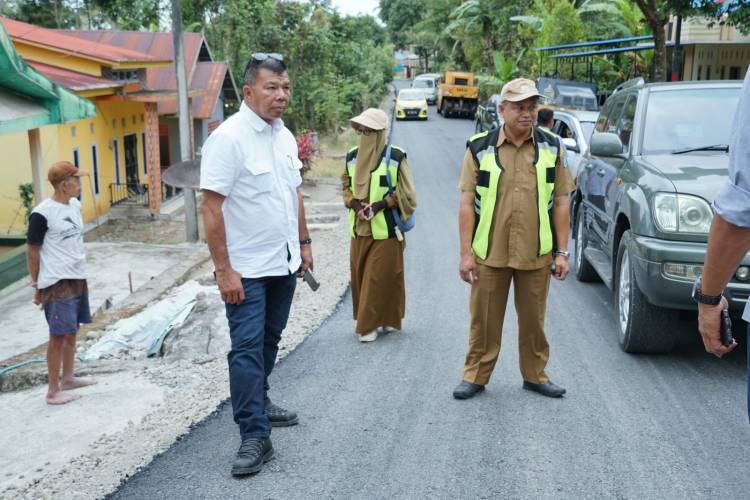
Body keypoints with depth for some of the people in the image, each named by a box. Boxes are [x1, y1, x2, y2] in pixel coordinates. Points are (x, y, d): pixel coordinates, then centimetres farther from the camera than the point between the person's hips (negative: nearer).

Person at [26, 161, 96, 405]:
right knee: (59, 335, -3)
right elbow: (32, 251, -10)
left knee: (72, 332, 16)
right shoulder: (42, 213, -17)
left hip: (77, 279, 8)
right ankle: (53, 390, 7)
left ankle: (68, 379, 30)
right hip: (57, 283, -8)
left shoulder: (75, 205, 7)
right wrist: (37, 286, -6)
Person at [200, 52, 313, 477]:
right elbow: (211, 207, -18)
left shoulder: (285, 136, 8)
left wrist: (304, 243, 17)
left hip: (285, 264, 8)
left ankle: (258, 404, 36)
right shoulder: (229, 137, -16)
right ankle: (255, 437, 0)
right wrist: (224, 270, -21)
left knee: (269, 342, 18)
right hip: (246, 269, -7)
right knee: (247, 349, -5)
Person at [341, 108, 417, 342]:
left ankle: (369, 324, 7)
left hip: (385, 229, -5)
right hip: (359, 229, 5)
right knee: (360, 275, 8)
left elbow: (405, 194, -5)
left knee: (380, 277, -2)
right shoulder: (352, 157, 7)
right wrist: (355, 204, -5)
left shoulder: (395, 157, -8)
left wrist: (379, 205, -16)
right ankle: (369, 319, 23)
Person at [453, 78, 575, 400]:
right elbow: (467, 204, -1)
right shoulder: (480, 148, -1)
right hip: (489, 253, -1)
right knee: (484, 319, 7)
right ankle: (475, 376, 21)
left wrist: (562, 252, 2)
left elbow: (561, 202, 6)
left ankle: (535, 375, 28)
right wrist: (466, 253, -6)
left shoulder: (551, 148, 5)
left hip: (536, 253, 2)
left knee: (534, 319, 12)